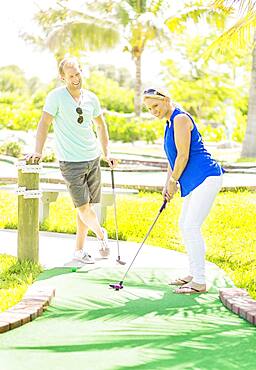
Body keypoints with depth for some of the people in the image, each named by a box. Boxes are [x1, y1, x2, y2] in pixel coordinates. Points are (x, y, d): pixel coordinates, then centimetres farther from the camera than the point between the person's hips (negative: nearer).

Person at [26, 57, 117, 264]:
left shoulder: (91, 98, 8)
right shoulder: (56, 96, -7)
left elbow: (101, 125, 20)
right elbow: (44, 124, -10)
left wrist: (106, 153, 16)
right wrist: (38, 152, -20)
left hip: (93, 159, 5)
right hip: (71, 161, -5)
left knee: (87, 206, 8)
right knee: (83, 207, -8)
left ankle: (79, 249, 20)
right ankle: (101, 234, 21)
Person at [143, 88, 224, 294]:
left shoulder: (180, 119, -13)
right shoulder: (171, 123, 18)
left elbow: (183, 155, -16)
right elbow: (173, 157, 24)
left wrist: (173, 181, -6)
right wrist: (168, 184, 16)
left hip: (206, 178, -11)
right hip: (195, 182, 11)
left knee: (191, 227, -12)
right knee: (185, 225, 15)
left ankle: (200, 282, -7)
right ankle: (194, 275, 24)